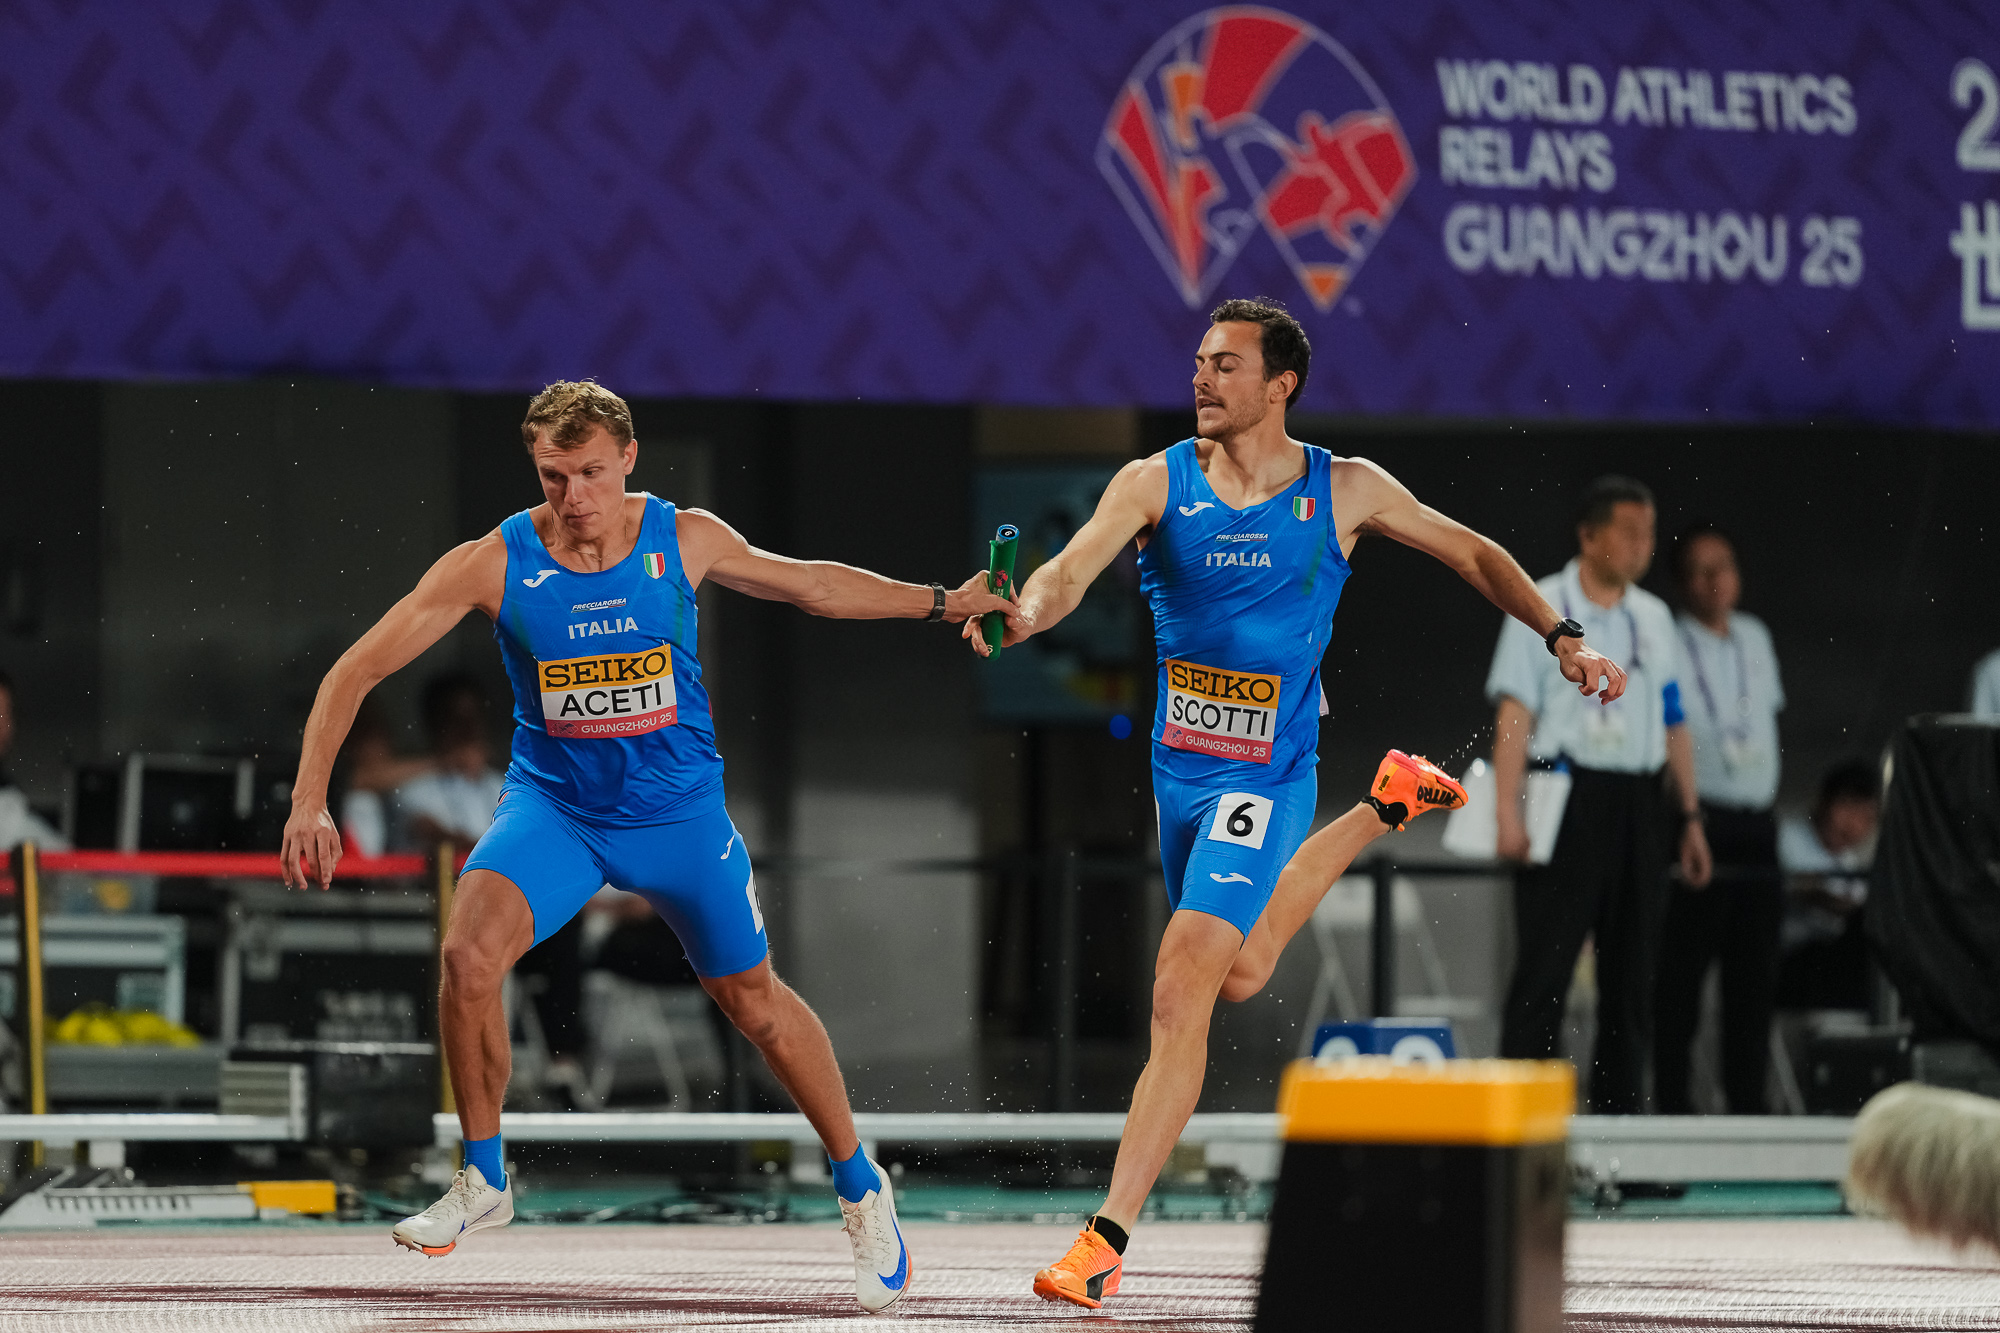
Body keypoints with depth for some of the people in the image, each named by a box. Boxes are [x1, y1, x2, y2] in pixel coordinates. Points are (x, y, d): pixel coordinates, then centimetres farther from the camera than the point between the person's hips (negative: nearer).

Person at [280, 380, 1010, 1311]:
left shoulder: (684, 541, -10)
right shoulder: (494, 564, -16)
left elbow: (810, 584, 9)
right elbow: (358, 669, -13)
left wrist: (944, 602, 9)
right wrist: (310, 799, -21)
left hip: (677, 807, 1)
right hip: (552, 805, -1)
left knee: (754, 1000, 10)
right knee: (469, 953, -25)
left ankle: (860, 1188, 31)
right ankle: (483, 1182, -6)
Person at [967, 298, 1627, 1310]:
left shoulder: (1344, 492, -5)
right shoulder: (1155, 484, -4)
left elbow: (1473, 554, 10)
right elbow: (1073, 568, -21)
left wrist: (1561, 639, 4)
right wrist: (1023, 612, -44)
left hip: (1265, 777, -4)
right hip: (1179, 768, 4)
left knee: (1181, 990, -17)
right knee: (1237, 974, 25)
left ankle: (1108, 1239, -17)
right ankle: (1385, 809, 49)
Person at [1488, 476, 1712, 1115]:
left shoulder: (1653, 618, 15)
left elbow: (1674, 722, 18)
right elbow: (1514, 710, -8)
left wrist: (1691, 816, 15)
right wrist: (1508, 810, -16)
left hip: (1636, 799, 6)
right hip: (1567, 795, -6)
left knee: (1632, 966, 7)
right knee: (1545, 960, -9)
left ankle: (1619, 1106, 12)